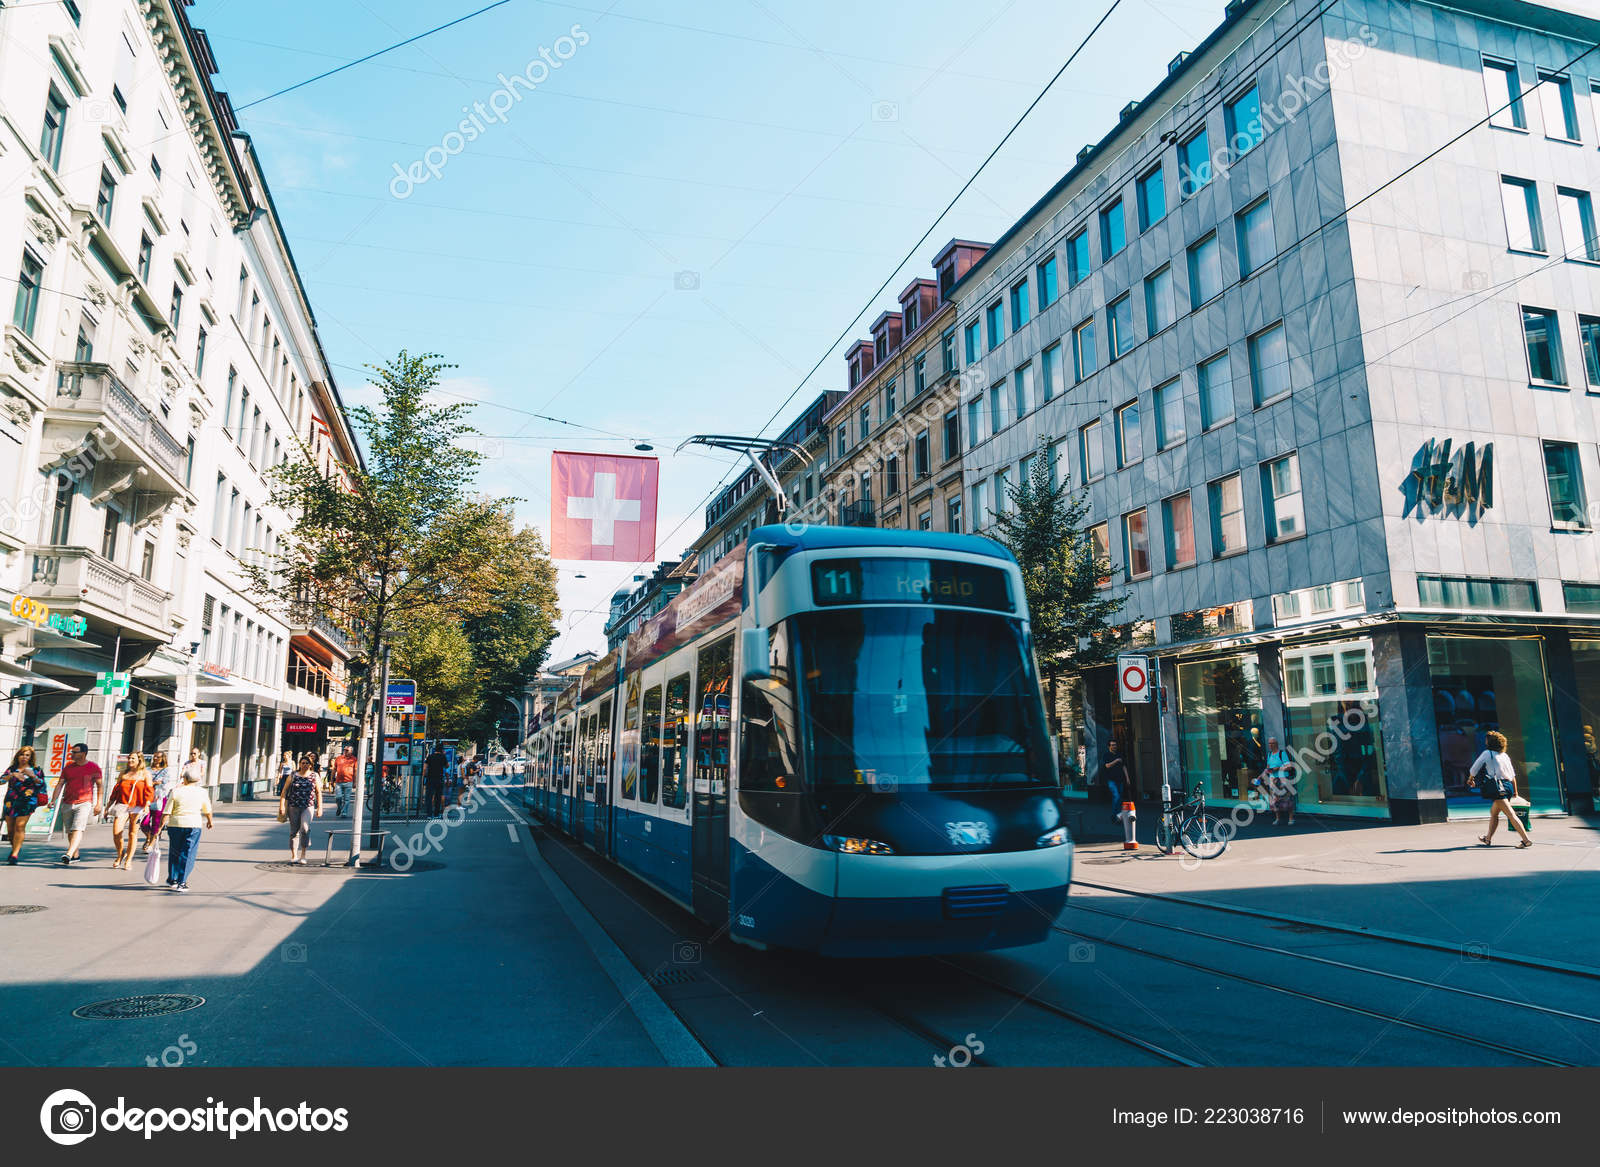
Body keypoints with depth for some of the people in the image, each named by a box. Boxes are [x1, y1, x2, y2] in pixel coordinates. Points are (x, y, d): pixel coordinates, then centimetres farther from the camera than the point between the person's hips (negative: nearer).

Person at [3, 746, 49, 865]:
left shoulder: (35, 769, 7)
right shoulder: (12, 769, 12)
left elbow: (42, 784, 2)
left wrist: (33, 776, -14)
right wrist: (12, 774, -20)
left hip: (27, 801, -3)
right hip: (11, 800, 3)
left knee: (20, 826, -12)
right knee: (10, 826, 6)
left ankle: (14, 855, -14)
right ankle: (15, 848, 32)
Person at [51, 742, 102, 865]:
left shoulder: (93, 767, 1)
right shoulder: (68, 767, 11)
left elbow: (99, 786, 3)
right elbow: (60, 784, 11)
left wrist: (98, 804, -2)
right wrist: (54, 800, -3)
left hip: (84, 803, -5)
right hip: (67, 803, 5)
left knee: (78, 829, -18)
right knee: (70, 831, 9)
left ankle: (69, 855, -29)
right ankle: (75, 855, 21)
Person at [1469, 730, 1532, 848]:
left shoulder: (1487, 753, -3)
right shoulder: (1505, 755, 16)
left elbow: (1474, 769, 3)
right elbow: (1513, 775, 18)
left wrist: (1470, 779, 22)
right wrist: (1515, 791, 25)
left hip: (1498, 788, -8)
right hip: (1508, 786, 8)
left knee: (1511, 815, -13)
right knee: (1493, 812, 21)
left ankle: (1526, 839, -21)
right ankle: (1488, 839, 30)